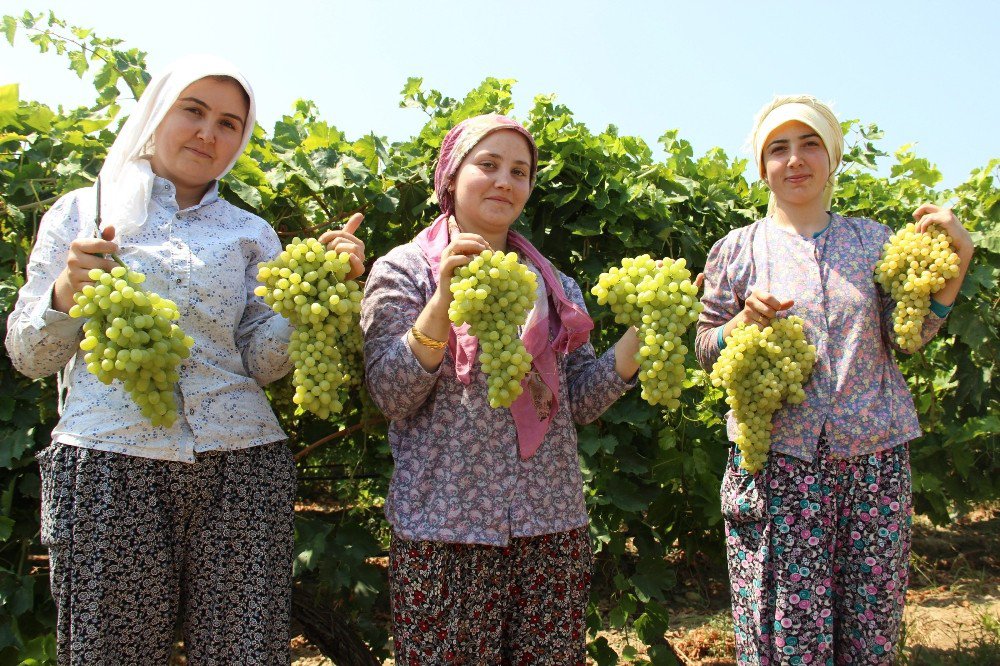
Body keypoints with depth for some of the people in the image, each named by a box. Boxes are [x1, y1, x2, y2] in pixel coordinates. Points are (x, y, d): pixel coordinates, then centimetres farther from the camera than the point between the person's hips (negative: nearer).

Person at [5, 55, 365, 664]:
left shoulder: (251, 234, 15)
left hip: (239, 463, 2)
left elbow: (262, 362, 4)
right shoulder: (82, 211, 12)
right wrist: (64, 294, -11)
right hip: (108, 461, -1)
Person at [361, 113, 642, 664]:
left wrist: (638, 333, -3)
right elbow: (390, 394, -9)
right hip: (444, 528, -3)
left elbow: (581, 400, 8)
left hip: (552, 524, 4)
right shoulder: (405, 269, 2)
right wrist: (444, 296, -19)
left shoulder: (552, 284, 13)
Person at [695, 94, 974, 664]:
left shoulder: (872, 239, 12)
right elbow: (706, 350, 7)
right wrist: (747, 319, -12)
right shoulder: (738, 249, 6)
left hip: (874, 456, 2)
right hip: (778, 459, -2)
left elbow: (906, 338, 4)